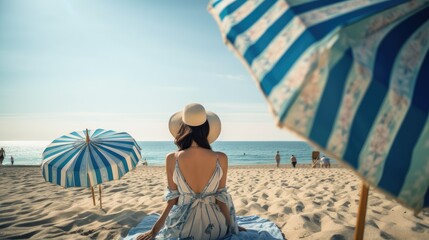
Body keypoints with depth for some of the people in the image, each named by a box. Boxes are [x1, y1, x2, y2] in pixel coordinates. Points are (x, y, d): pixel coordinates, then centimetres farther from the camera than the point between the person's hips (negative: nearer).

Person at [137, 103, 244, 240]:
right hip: (215, 229, -2)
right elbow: (221, 197, -6)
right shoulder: (221, 159, -15)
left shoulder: (171, 159, -14)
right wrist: (232, 226, 10)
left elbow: (172, 200, -7)